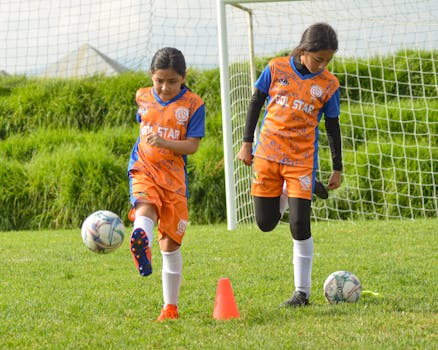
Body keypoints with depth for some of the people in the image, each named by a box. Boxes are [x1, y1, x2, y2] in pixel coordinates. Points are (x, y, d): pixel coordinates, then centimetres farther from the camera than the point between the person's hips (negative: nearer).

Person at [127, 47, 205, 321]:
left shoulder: (193, 104, -3)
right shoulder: (143, 97, 8)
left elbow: (192, 146, -10)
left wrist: (164, 142, -23)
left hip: (173, 176, -1)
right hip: (144, 170, 1)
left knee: (171, 243, 5)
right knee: (145, 208, -34)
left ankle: (171, 305, 19)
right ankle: (143, 248, -70)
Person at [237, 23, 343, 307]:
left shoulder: (329, 84, -1)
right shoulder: (276, 69, -2)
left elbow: (333, 127, 7)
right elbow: (256, 103, 9)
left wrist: (338, 168, 8)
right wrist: (247, 142, 6)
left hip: (302, 159, -1)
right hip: (268, 154, 1)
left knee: (300, 226, -10)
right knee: (266, 224, 6)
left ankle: (302, 292, -2)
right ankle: (281, 198, 42)